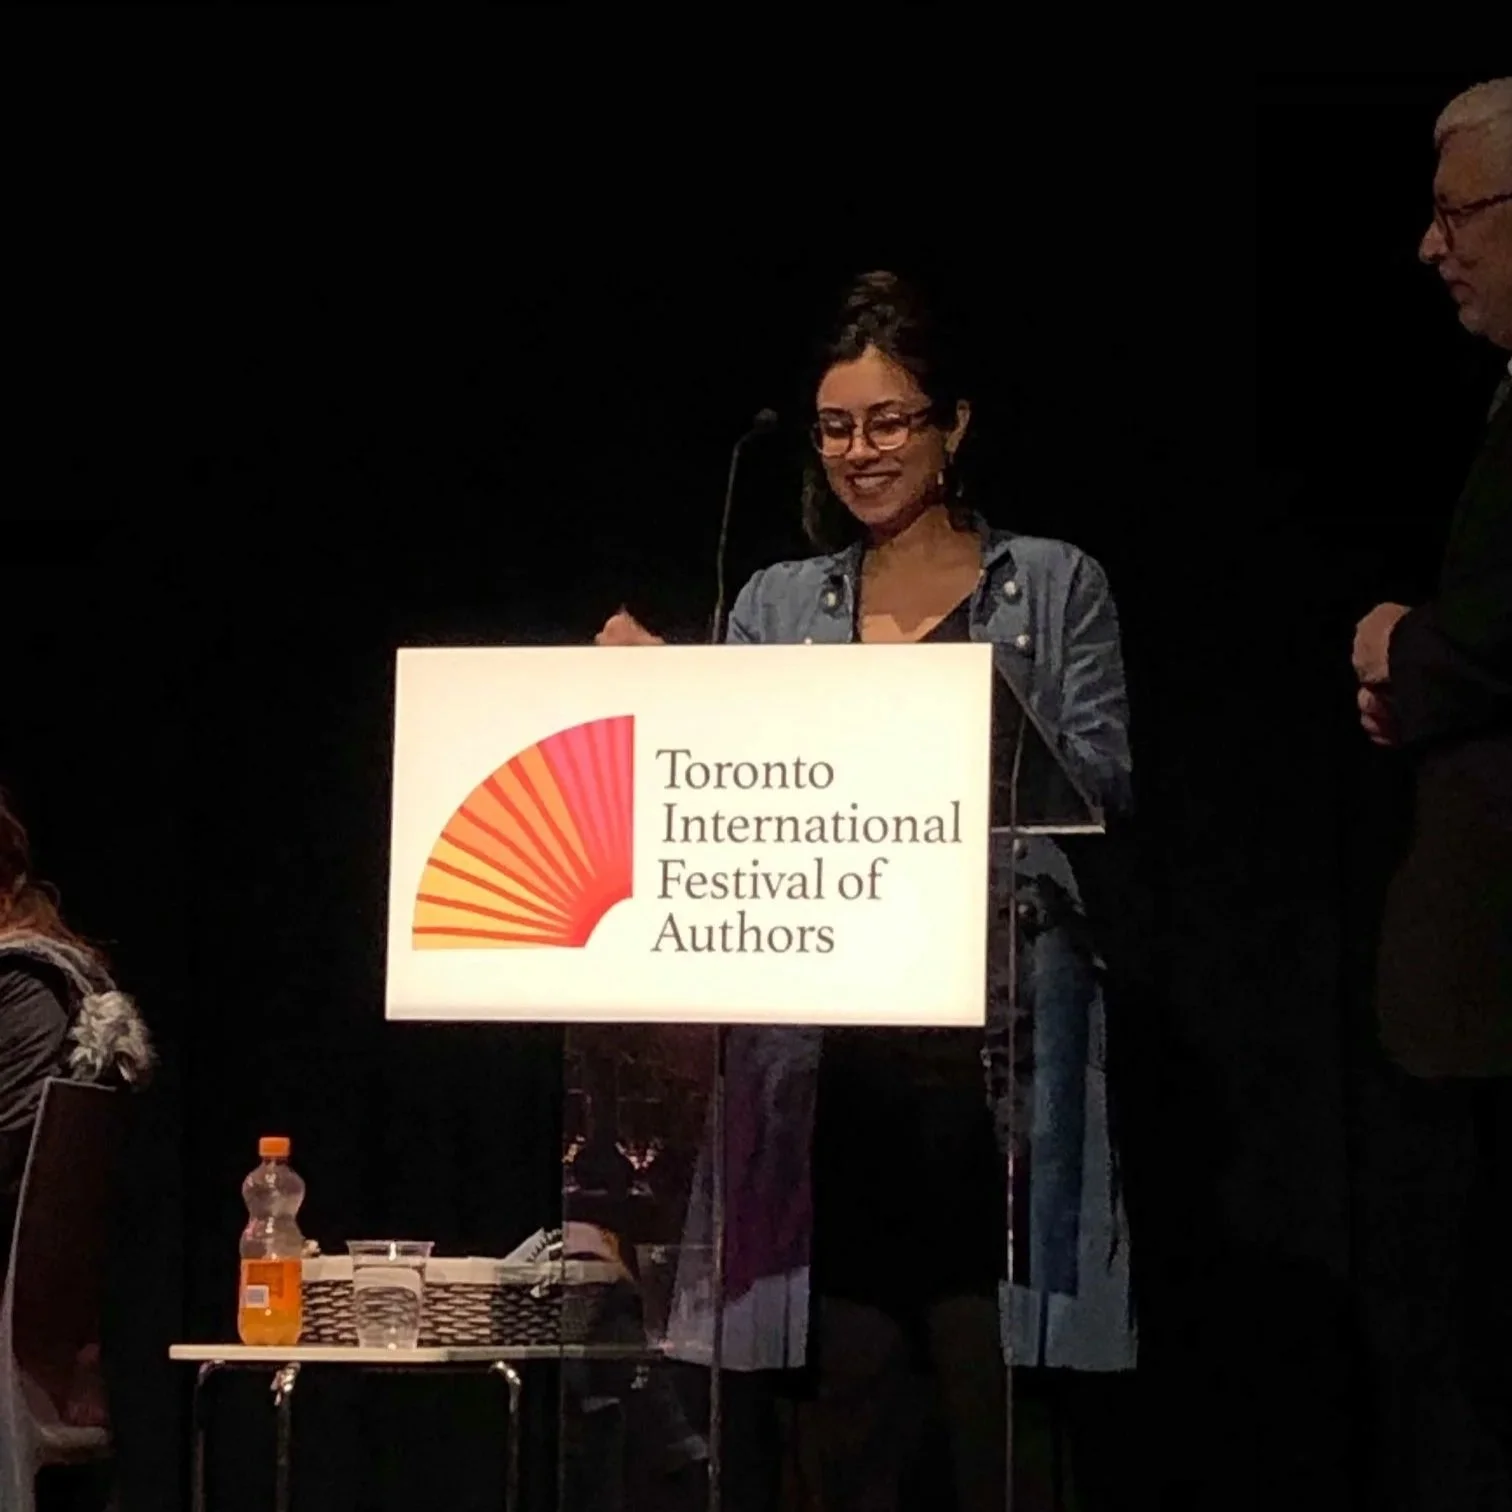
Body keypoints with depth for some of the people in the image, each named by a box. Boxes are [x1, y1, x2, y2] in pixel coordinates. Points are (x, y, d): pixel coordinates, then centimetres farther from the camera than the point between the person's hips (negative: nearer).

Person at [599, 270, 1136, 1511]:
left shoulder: (1053, 588, 9)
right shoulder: (777, 605, 15)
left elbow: (1101, 781, 1)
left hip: (993, 1044, -2)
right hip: (826, 1051, 3)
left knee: (995, 1380, -8)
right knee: (847, 1374, 1)